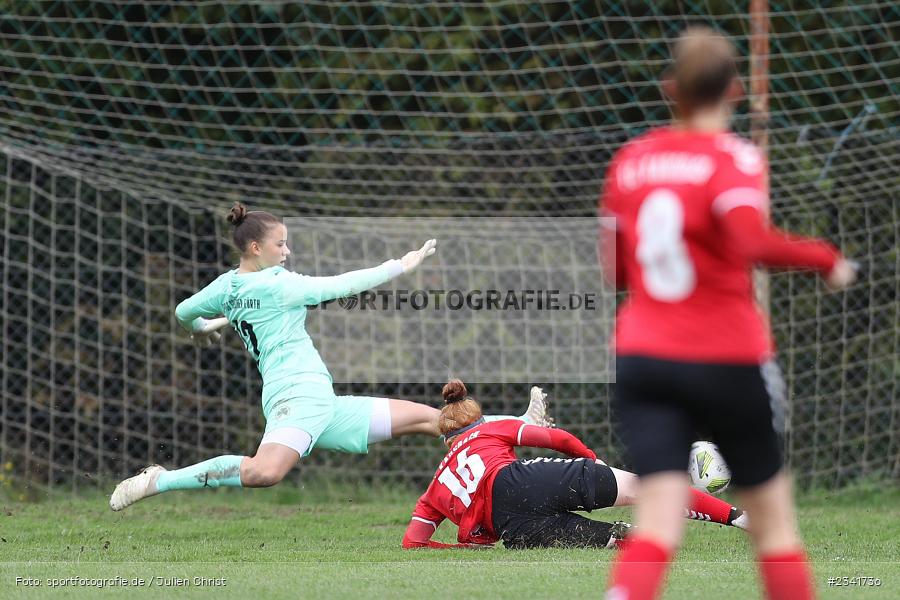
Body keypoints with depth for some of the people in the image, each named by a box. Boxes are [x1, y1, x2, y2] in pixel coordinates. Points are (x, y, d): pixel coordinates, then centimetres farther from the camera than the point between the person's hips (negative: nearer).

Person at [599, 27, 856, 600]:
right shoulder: (734, 157, -9)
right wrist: (823, 257, -15)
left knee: (657, 525, -8)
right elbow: (748, 237, -27)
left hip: (643, 358, 4)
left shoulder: (631, 159, 7)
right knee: (774, 522, 14)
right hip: (726, 362, -4)